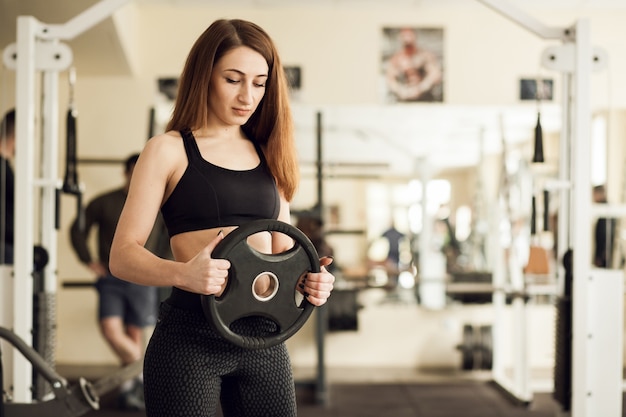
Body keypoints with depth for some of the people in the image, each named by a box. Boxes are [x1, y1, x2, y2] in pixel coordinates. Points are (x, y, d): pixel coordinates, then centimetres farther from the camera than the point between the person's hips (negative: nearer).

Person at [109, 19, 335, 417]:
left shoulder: (269, 157, 14)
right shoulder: (169, 150, -1)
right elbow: (124, 254, -7)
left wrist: (309, 278, -5)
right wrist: (183, 274, -26)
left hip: (265, 336, 5)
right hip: (192, 333, -4)